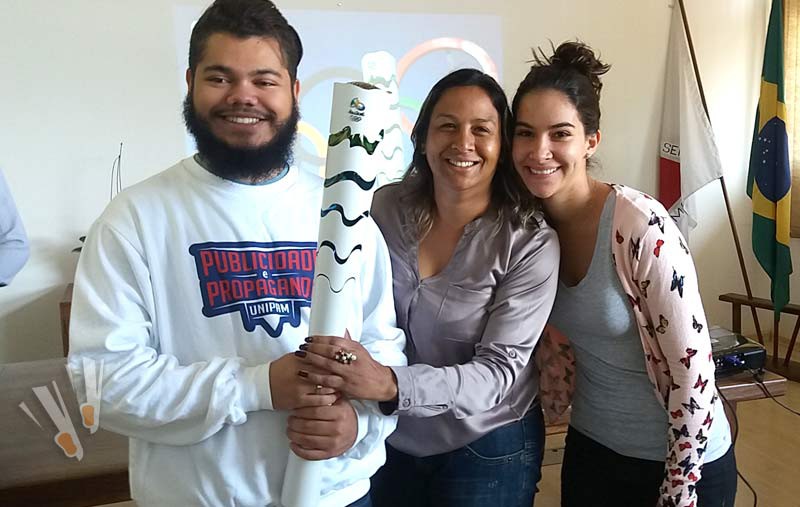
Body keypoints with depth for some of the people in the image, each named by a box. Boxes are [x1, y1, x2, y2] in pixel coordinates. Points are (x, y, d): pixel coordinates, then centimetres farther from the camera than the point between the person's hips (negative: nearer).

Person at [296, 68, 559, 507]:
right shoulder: (385, 208, -10)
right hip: (390, 440, 3)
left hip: (487, 448, -2)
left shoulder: (531, 243, -18)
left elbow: (499, 371, -22)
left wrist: (392, 384, -37)